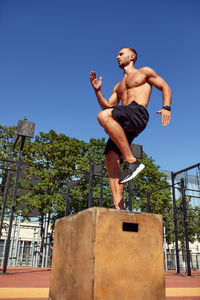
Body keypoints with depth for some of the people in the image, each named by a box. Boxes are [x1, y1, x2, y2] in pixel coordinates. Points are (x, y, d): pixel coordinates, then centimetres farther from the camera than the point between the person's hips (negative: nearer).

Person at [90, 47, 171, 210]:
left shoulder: (144, 71, 22)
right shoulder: (118, 86, 38)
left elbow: (165, 87, 15)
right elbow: (107, 107, 30)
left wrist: (166, 107, -3)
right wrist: (97, 90, 16)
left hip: (138, 113, -6)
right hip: (122, 125, 6)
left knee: (103, 117, -36)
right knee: (111, 162, -13)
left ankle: (132, 161, -33)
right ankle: (119, 208, -17)